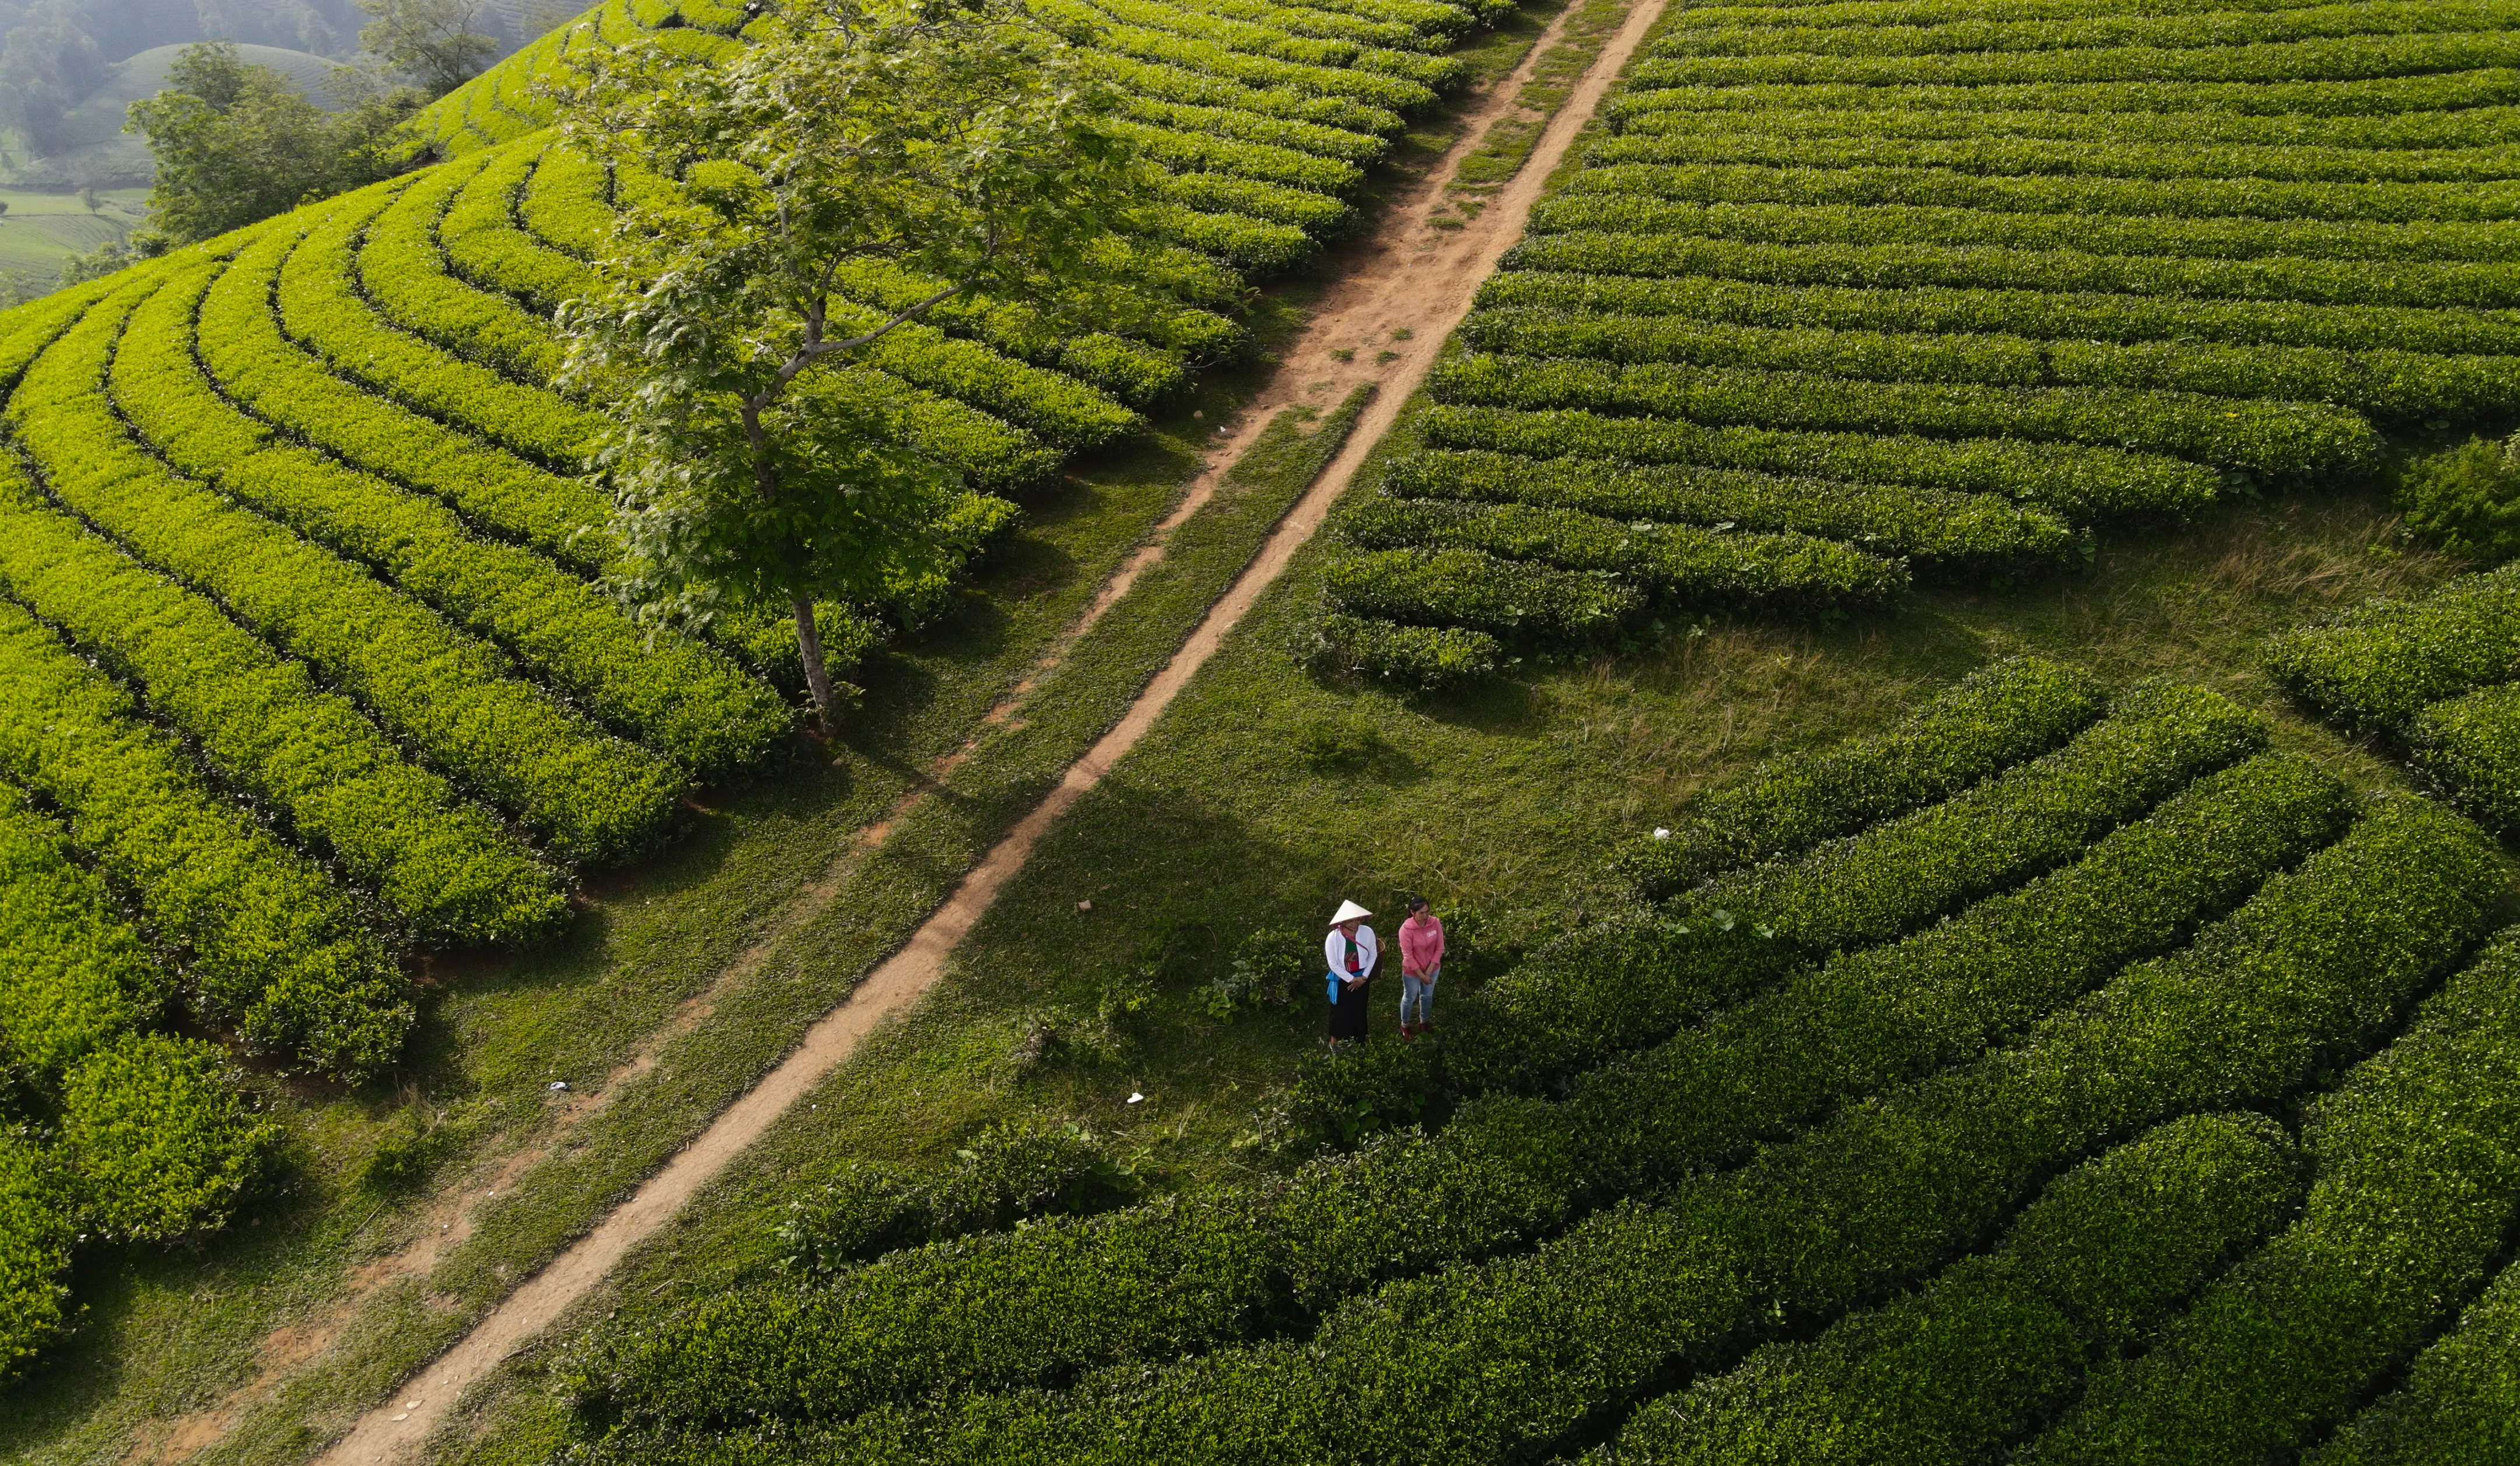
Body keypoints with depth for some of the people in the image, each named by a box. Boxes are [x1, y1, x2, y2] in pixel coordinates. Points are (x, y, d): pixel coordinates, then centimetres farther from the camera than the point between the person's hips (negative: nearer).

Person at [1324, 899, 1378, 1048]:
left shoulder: (1367, 932, -19)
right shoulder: (1333, 938, -25)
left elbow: (1373, 955, -4)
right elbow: (1333, 964, -18)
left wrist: (1364, 977, -8)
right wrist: (1351, 979, -17)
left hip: (1362, 977, 3)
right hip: (1342, 979, -3)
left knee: (1359, 1009, 20)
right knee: (1340, 1011, 15)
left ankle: (1358, 1040, 42)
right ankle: (1335, 1039, 37)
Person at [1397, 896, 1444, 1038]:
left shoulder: (1435, 923, -19)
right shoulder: (1406, 929, -30)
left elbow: (1439, 948, -9)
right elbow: (1408, 955, -22)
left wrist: (1429, 970, -12)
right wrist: (1421, 975, -17)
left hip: (1433, 969, 4)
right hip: (1412, 972, -4)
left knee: (1427, 996, 26)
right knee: (1410, 998, 20)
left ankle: (1424, 1022, 51)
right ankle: (1405, 1025, 45)